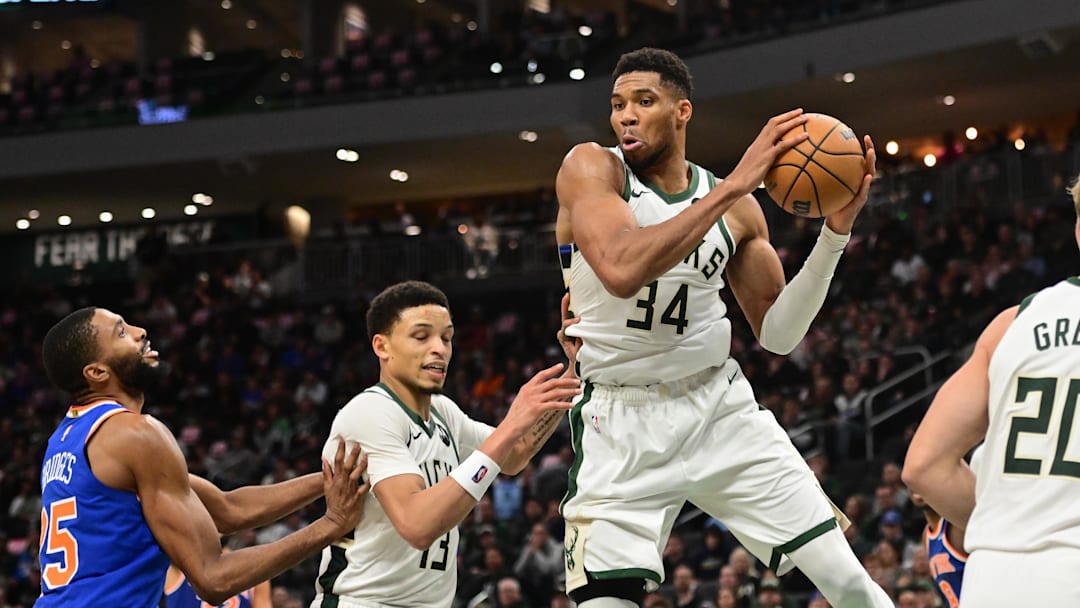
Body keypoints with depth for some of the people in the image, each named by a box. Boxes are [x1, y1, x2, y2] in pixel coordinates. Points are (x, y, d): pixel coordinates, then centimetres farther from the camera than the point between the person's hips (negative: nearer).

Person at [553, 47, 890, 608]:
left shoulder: (735, 206, 4)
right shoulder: (589, 169, -9)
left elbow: (777, 335, 8)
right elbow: (621, 271, -29)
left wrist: (835, 231, -3)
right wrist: (733, 187, -28)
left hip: (720, 406, 4)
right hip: (623, 421, -3)